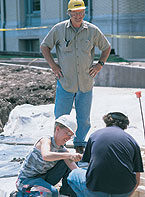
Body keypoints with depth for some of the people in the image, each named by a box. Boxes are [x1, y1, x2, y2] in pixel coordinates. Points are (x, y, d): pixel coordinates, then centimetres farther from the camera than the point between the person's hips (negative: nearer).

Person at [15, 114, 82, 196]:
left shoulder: (63, 151, -1)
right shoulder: (46, 140, -20)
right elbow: (46, 156, -44)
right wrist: (68, 155, -51)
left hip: (43, 179, 7)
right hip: (26, 180, -7)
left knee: (67, 162, -1)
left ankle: (66, 190, 16)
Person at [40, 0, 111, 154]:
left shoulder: (93, 30, 0)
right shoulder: (59, 29, -2)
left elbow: (106, 47, 15)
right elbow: (44, 46, 10)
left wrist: (100, 64, 4)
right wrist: (52, 65, 1)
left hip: (86, 83, 1)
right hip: (65, 82, -1)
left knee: (84, 118, 8)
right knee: (60, 117, 3)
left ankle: (80, 145, 28)